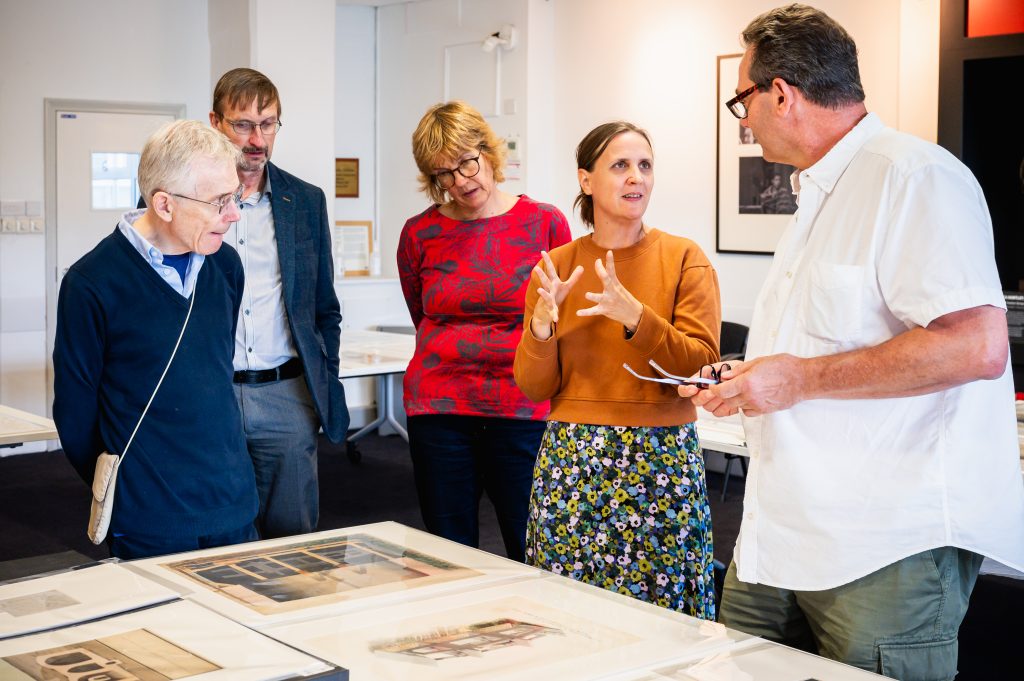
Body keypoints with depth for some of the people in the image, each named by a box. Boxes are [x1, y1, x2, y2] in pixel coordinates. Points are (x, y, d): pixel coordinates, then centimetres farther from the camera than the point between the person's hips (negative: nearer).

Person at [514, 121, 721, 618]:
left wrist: (634, 316, -22)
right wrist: (541, 326, -14)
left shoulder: (684, 259, 0)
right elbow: (533, 387, 5)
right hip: (570, 460, 2)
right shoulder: (556, 266, 6)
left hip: (661, 463, -1)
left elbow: (702, 367, -9)